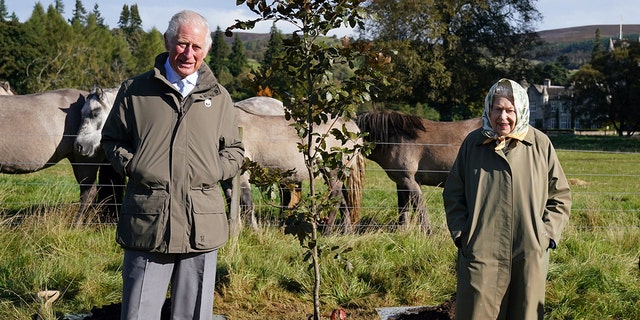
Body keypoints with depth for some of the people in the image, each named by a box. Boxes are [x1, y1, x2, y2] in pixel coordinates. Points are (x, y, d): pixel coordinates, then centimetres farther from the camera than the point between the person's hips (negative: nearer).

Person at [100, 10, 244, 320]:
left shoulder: (219, 97, 13)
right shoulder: (135, 90, 7)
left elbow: (234, 150, 20)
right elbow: (112, 139, 15)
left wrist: (216, 171, 1)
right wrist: (131, 166, -3)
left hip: (201, 226, 2)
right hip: (147, 222, -1)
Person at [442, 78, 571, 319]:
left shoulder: (541, 144, 2)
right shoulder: (473, 143, 3)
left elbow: (560, 195, 9)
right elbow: (452, 195, 9)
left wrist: (547, 234, -1)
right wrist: (461, 234, 0)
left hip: (530, 256, 1)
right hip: (481, 252, -1)